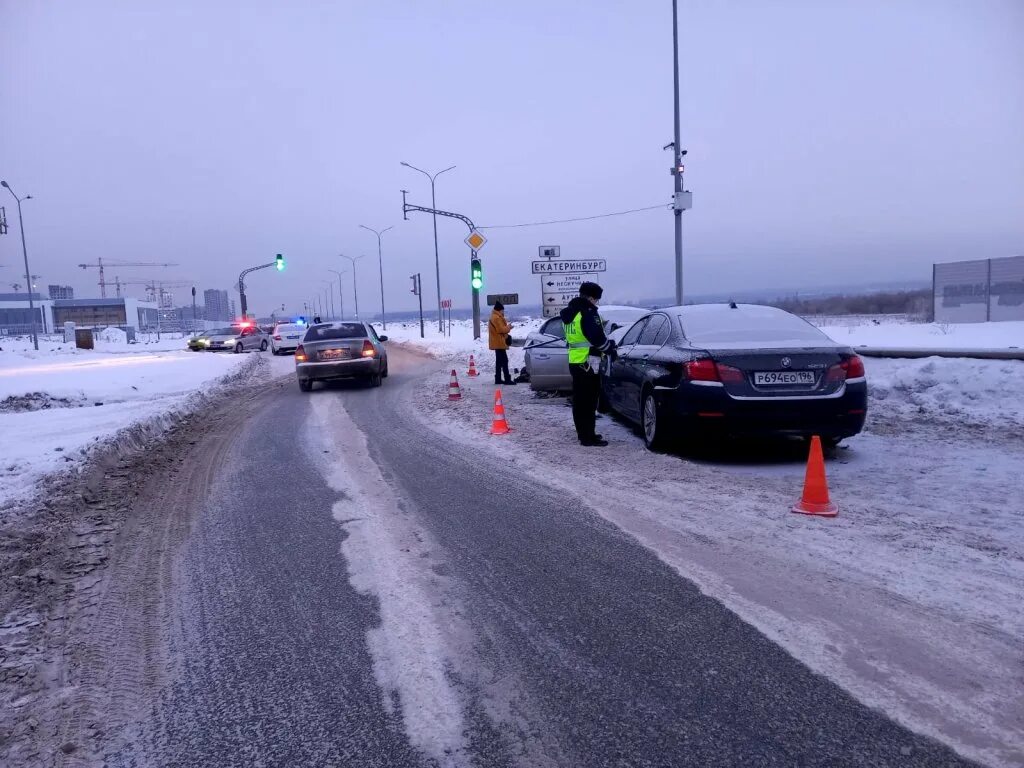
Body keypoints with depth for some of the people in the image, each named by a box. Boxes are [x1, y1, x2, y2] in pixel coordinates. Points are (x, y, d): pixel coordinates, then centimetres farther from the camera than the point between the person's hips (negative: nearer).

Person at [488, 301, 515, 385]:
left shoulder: (494, 317, 17)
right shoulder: (497, 318, -16)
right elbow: (501, 329, -21)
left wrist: (506, 328, 9)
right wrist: (508, 327, -5)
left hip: (497, 343, 11)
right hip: (499, 343, -11)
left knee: (499, 361, 13)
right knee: (504, 361, -11)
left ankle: (498, 379, 16)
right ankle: (507, 379, -12)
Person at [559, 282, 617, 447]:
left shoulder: (570, 313, 15)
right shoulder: (588, 312, -15)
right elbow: (597, 338, -20)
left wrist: (606, 344, 17)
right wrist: (611, 350, -4)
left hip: (574, 361, 9)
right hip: (588, 362, -9)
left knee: (579, 399, 16)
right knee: (589, 400, -6)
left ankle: (583, 432, 26)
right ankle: (588, 437, -5)